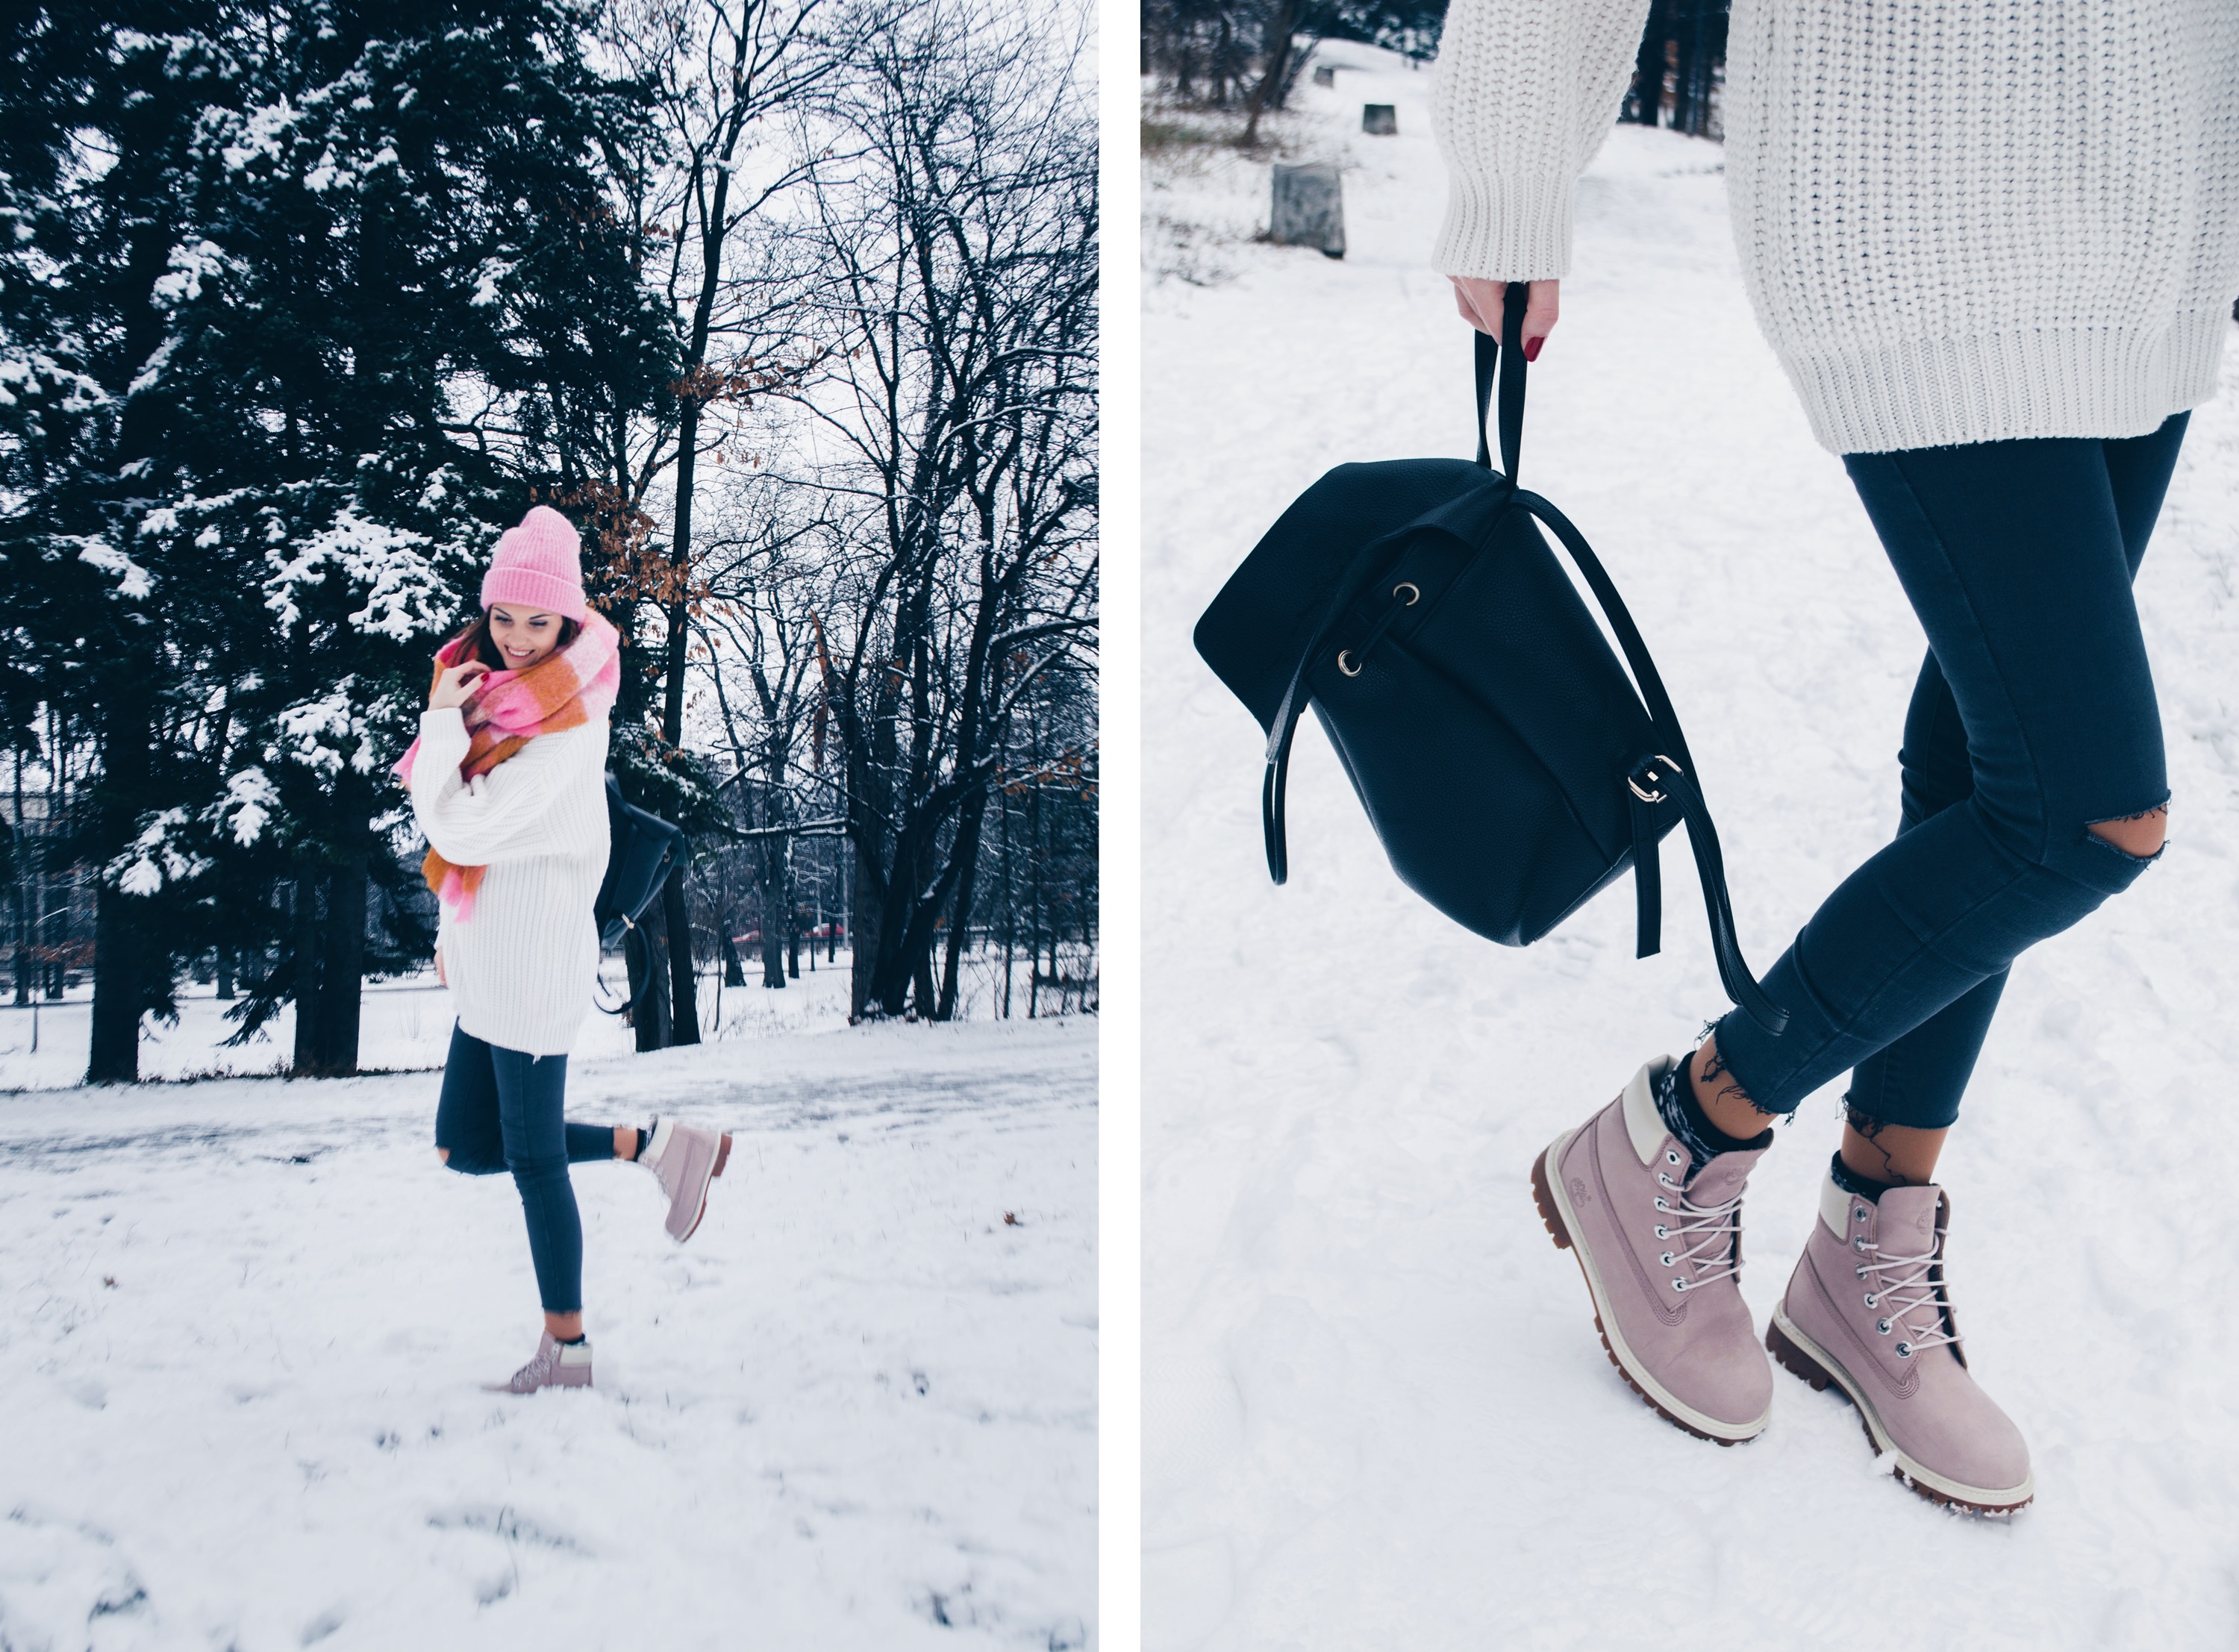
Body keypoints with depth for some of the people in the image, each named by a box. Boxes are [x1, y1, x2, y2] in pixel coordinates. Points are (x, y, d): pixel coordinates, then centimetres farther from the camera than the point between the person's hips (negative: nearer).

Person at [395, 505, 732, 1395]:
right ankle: (653, 1143, 19)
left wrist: (439, 721, -12)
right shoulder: (499, 695, 9)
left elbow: (458, 827, -21)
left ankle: (566, 1348, 13)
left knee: (532, 1159, 1)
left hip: (534, 960, -9)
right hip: (488, 959, 9)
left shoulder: (566, 725, -18)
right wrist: (453, 933, 19)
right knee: (467, 1145, 14)